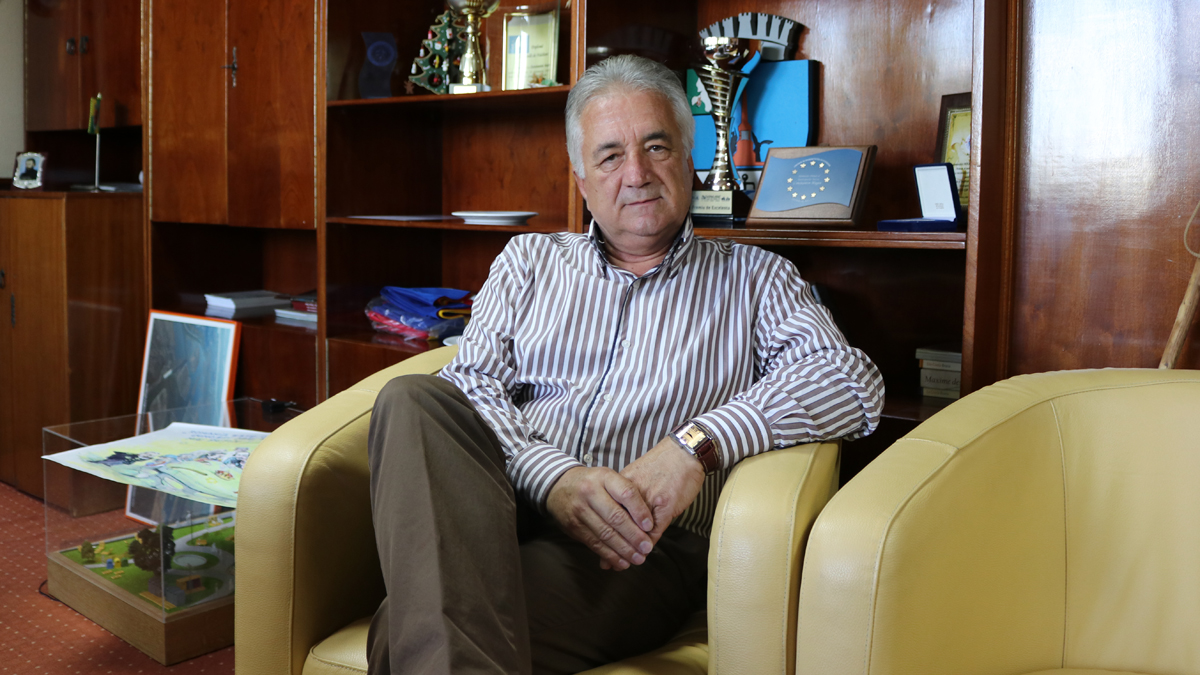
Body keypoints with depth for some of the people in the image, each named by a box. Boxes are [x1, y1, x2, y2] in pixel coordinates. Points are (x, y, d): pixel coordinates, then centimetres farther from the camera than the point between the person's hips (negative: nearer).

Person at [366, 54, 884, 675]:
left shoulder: (754, 279, 16)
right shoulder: (528, 260, 22)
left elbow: (851, 380, -1)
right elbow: (471, 388, 8)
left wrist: (697, 445, -18)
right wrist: (553, 477, -15)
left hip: (649, 545, -5)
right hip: (513, 504, 5)